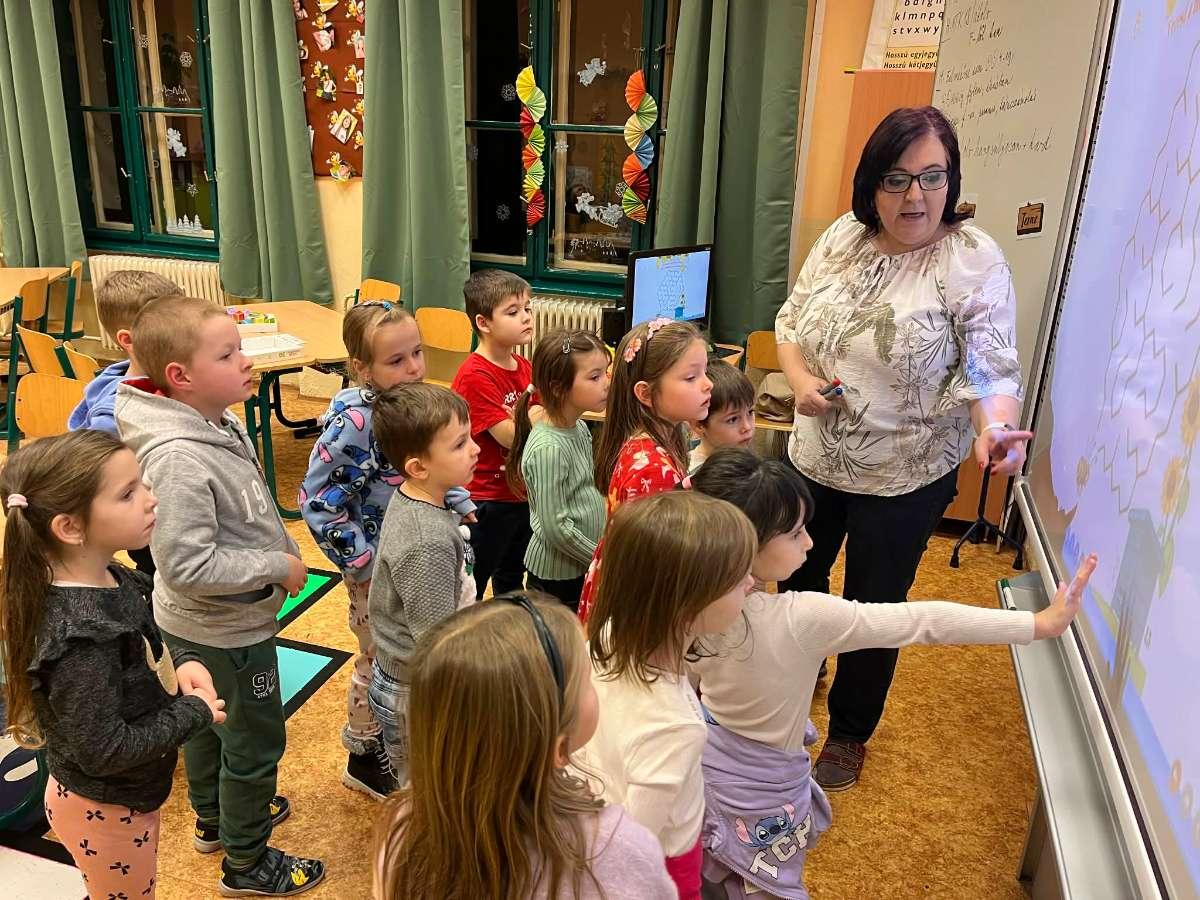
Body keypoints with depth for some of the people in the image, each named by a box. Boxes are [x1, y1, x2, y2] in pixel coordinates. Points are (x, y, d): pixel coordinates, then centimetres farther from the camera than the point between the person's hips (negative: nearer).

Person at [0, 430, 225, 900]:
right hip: (104, 810, -8)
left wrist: (181, 664, -10)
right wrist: (194, 713, -20)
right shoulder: (81, 635, -35)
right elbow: (104, 751, -31)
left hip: (129, 795, 8)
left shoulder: (110, 579, -9)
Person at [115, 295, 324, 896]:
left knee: (209, 722, 28)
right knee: (255, 743, 11)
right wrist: (277, 567, -24)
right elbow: (187, 565, -33)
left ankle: (214, 818, 53)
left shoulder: (216, 423, -4)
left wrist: (286, 551, 3)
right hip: (227, 629, -9)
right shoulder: (179, 459, -33)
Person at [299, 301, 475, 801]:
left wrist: (461, 504, 3)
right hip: (378, 569, -6)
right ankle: (365, 758, 37)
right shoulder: (355, 424, -27)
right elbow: (316, 500, -23)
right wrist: (361, 561, -21)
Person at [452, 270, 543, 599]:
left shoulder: (525, 367, 5)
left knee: (512, 579, 26)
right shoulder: (475, 376, -22)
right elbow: (510, 435, -26)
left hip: (521, 494, 8)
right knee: (470, 588, 10)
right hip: (486, 501, -8)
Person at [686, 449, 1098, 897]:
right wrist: (1042, 623, -24)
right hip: (761, 786, -4)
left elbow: (687, 680, -1)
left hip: (706, 760, 4)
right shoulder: (803, 619, -36)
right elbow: (926, 622, -32)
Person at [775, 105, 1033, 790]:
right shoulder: (843, 237, -2)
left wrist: (996, 430, -40)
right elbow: (791, 319, 6)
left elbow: (990, 370, -18)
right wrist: (800, 378, -13)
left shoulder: (975, 262, -15)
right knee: (798, 576, 23)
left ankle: (850, 733, 37)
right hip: (815, 457, 5)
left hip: (904, 478, -4)